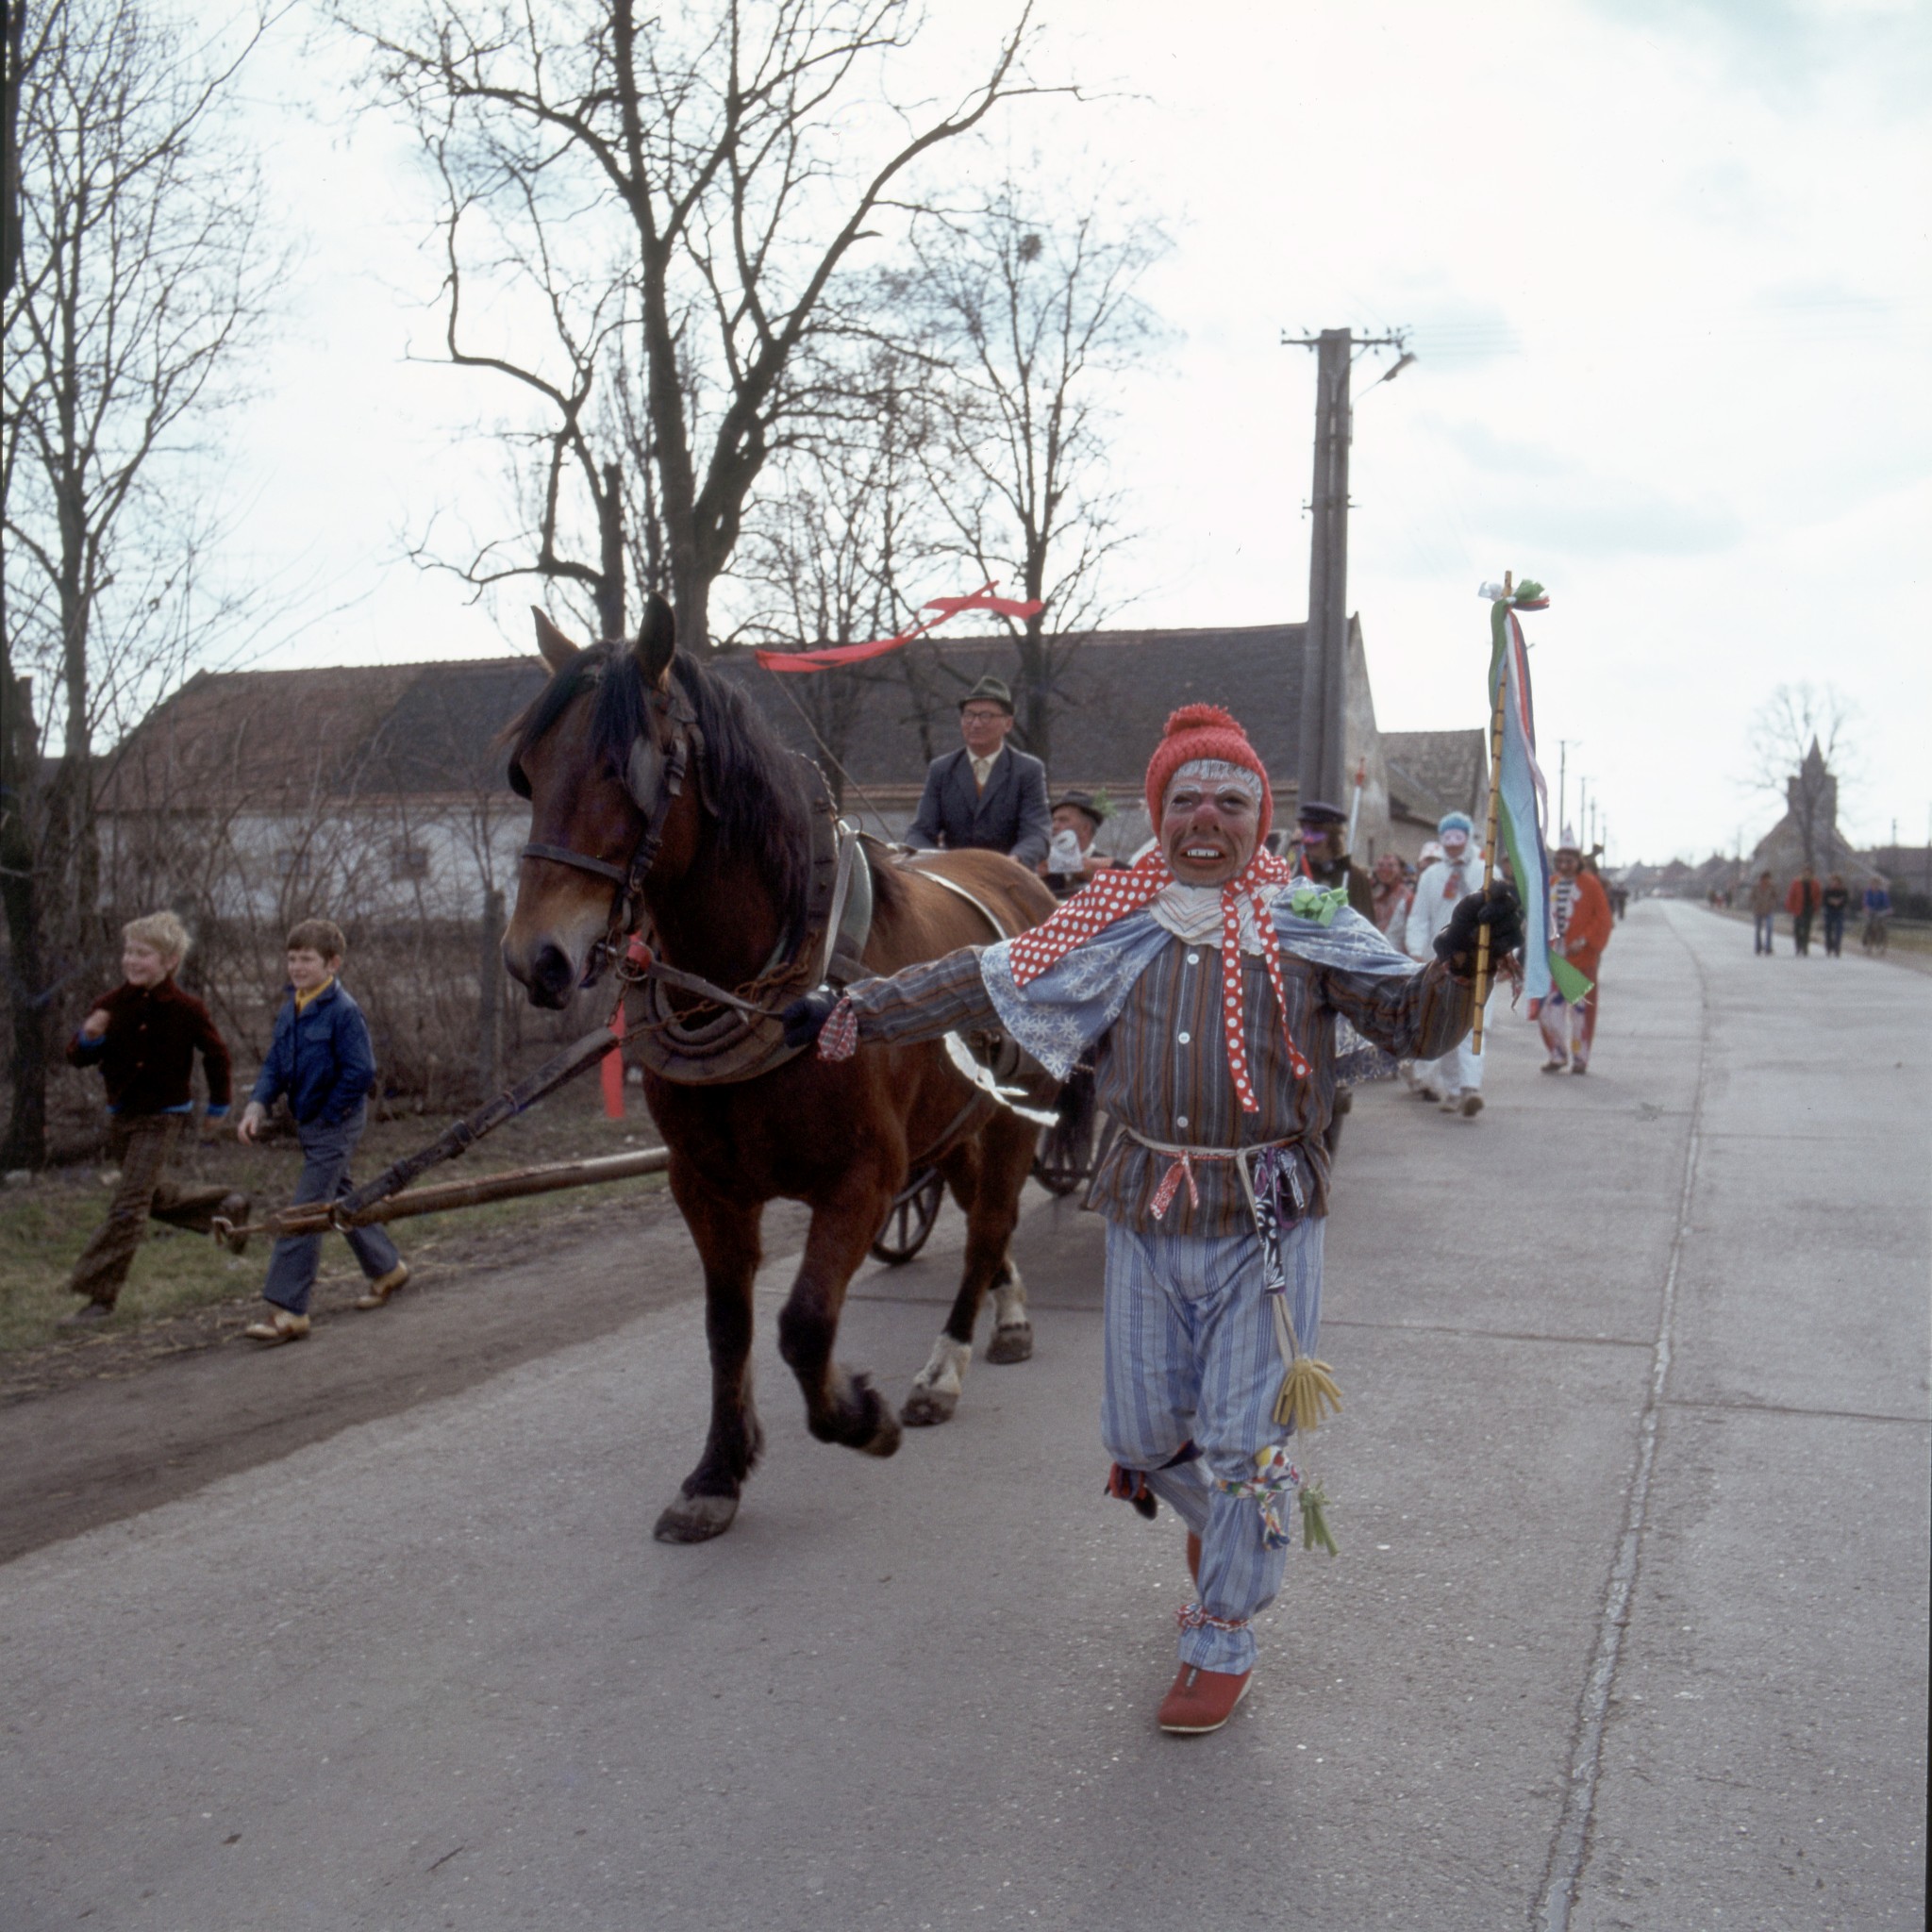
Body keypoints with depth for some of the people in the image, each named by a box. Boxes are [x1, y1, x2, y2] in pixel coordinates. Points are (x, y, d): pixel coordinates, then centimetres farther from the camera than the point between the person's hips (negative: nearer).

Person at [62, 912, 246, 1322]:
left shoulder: (186, 1010, -12)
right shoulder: (111, 1005, -4)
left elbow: (217, 1054, 2)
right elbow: (77, 1057, -2)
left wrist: (218, 1103, 9)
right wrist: (89, 1037, -24)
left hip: (163, 1117, -5)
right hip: (120, 1115, 5)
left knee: (128, 1207, -9)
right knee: (155, 1197, 18)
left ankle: (99, 1294, -4)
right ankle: (226, 1207, 39)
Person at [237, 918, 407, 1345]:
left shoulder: (343, 1011, -18)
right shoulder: (290, 1010, 7)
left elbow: (361, 1073, -22)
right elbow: (275, 1064, 10)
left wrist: (328, 1115, -15)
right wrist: (258, 1104, -6)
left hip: (336, 1122, -9)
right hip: (310, 1122, 9)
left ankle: (287, 1310, -9)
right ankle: (387, 1267, 37)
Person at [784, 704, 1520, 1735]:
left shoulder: (1308, 924, -2)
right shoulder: (1113, 927, 3)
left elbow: (1413, 1023, -5)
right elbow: (986, 983, 7)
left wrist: (1462, 961, -25)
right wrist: (854, 1010, 3)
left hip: (1267, 1223, -2)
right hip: (1147, 1215, 3)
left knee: (1243, 1441, 2)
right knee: (1143, 1429, 13)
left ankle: (1222, 1644, 23)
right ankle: (1216, 1520, 47)